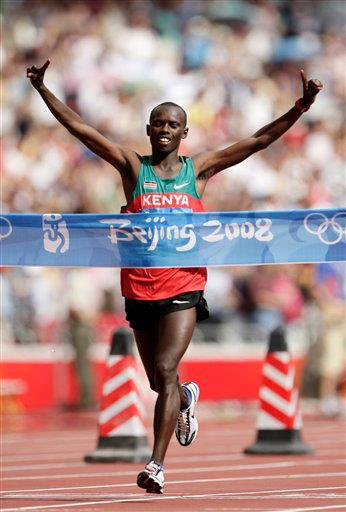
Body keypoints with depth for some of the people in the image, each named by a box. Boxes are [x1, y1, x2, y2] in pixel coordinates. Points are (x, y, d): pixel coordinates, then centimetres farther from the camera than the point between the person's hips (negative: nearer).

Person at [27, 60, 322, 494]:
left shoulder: (198, 169, 6)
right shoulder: (133, 168, 5)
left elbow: (259, 140, 3)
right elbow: (79, 128, 1)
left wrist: (300, 108, -6)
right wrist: (43, 90, -6)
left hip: (183, 285, -2)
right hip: (140, 288, 2)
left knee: (165, 370, -17)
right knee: (159, 381, 14)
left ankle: (156, 464, -17)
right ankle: (186, 399, 51)